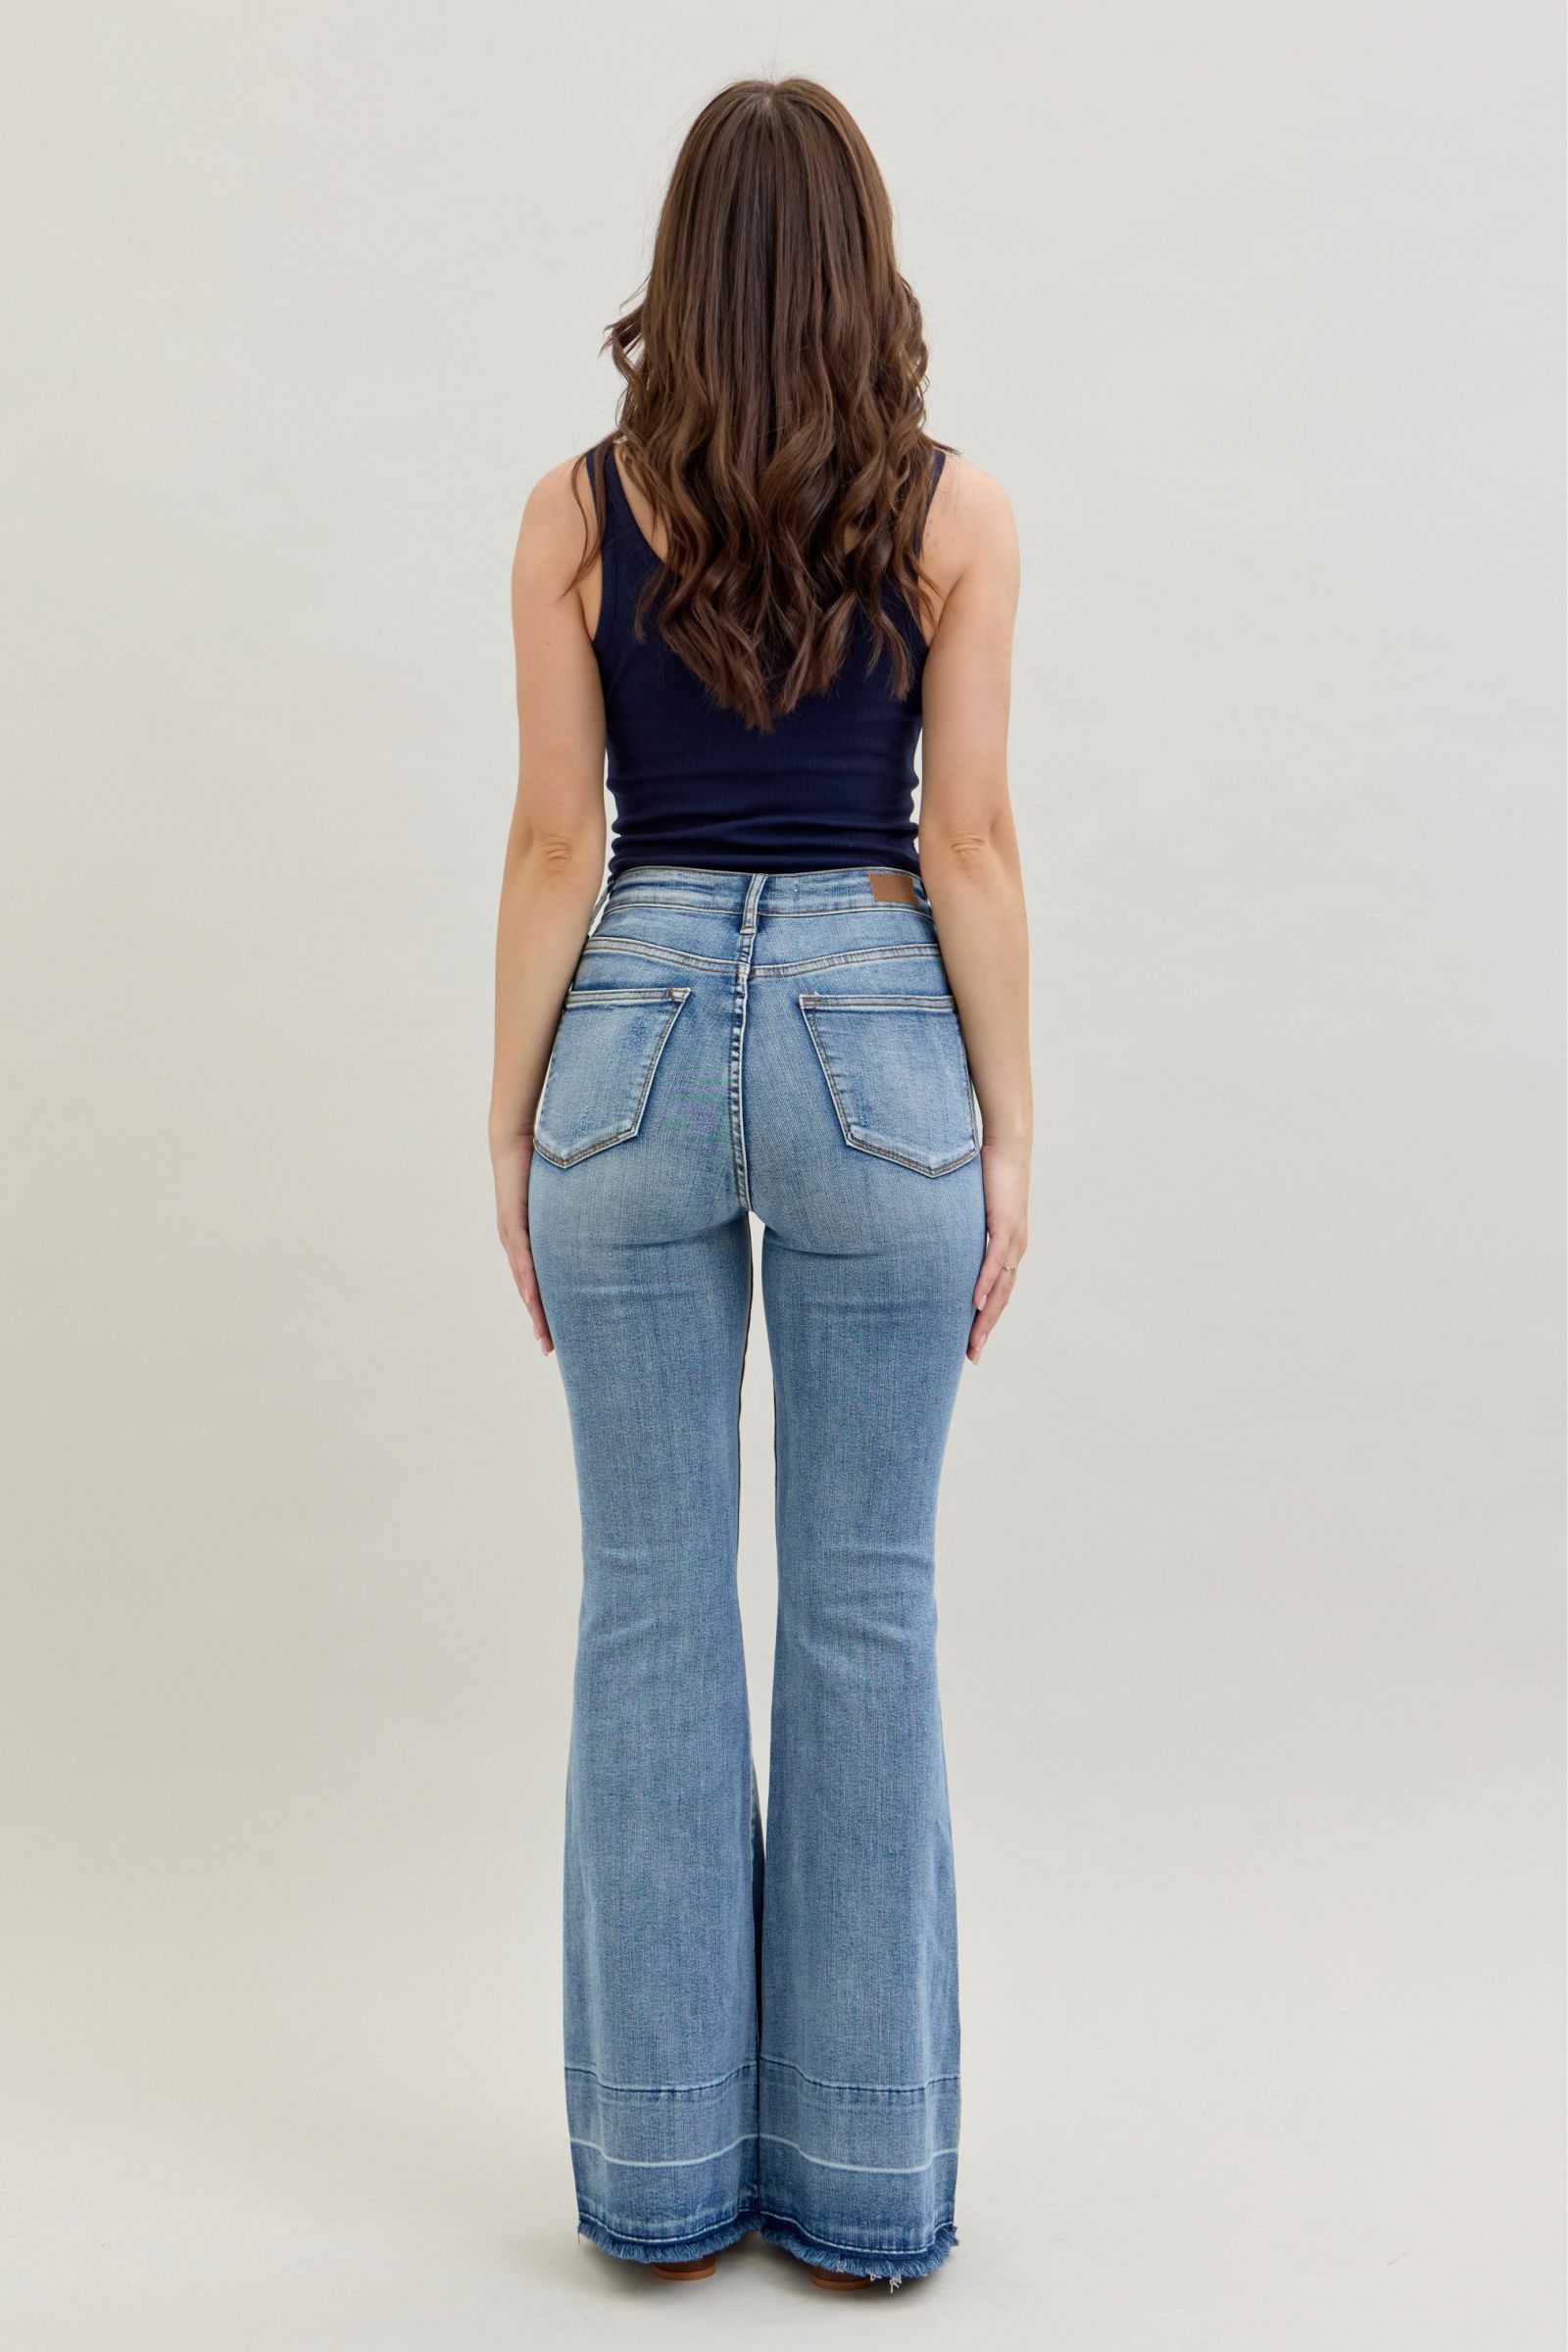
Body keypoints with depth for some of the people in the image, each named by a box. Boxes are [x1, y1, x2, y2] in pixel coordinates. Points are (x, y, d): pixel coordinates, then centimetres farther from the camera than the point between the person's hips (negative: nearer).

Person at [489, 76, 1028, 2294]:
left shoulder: (579, 511, 1)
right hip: (879, 1040, 0)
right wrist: (1008, 1135, 3)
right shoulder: (955, 509, 0)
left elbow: (555, 838, -1)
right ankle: (865, 2171, 18)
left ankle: (665, 2163, 19)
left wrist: (512, 1129, 6)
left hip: (634, 1037, 1)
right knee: (870, 1606, 8)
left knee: (651, 1603, 8)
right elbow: (968, 837, -3)